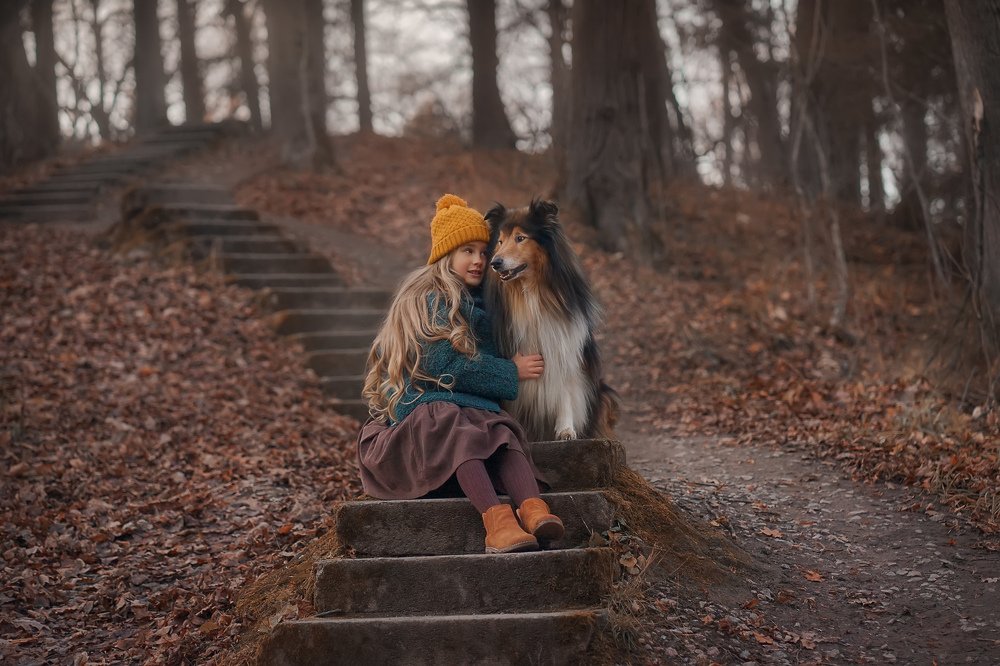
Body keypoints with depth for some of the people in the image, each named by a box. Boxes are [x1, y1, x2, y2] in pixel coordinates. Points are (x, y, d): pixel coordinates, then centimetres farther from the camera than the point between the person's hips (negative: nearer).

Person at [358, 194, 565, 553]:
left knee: (501, 430, -30)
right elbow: (443, 364, -12)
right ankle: (497, 520, -62)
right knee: (460, 432, -40)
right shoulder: (426, 300, -1)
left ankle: (533, 510, -57)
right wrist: (510, 372, -6)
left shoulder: (476, 302, 23)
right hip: (423, 405, -6)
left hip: (470, 405, 6)